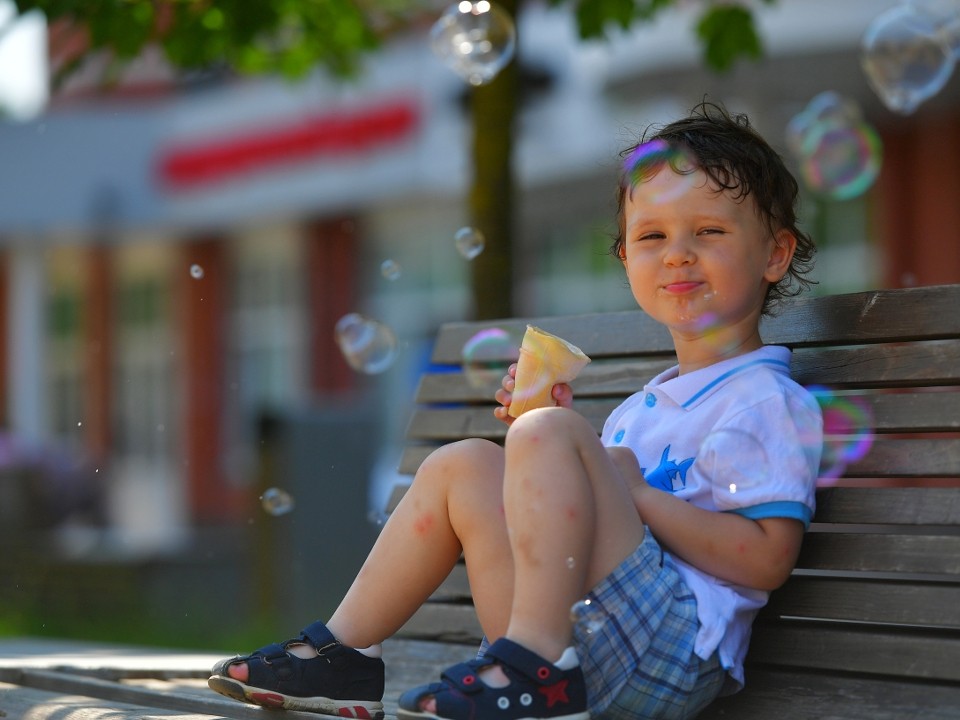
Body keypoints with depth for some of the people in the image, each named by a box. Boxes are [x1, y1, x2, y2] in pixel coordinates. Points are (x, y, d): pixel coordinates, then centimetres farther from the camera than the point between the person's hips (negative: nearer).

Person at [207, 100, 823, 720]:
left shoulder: (768, 399, -1)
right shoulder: (643, 406, 26)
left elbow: (767, 559, -13)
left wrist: (635, 493, -12)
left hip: (675, 653, -8)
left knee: (546, 436, -20)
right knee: (463, 466, 8)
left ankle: (536, 669, -28)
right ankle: (346, 654, 7)